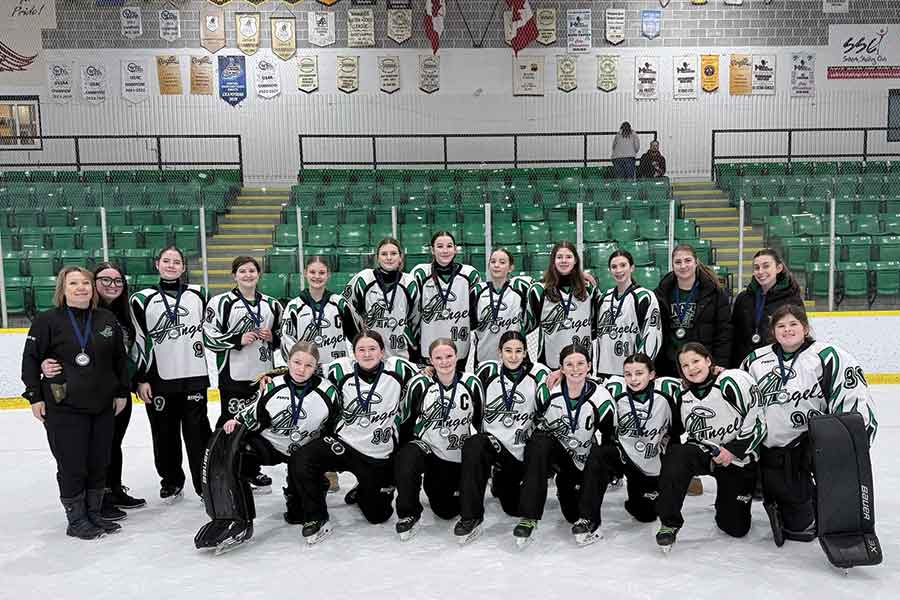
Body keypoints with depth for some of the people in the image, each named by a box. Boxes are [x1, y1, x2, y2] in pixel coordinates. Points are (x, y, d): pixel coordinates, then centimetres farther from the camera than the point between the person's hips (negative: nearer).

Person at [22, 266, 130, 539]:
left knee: (99, 463, 12)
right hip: (64, 407, -4)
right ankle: (76, 520, 16)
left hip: (103, 406, 4)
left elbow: (120, 358, 12)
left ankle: (94, 514, 27)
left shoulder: (107, 319, 6)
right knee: (72, 465, 1)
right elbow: (31, 358, -2)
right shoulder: (47, 321, -5)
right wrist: (35, 396, -5)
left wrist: (122, 392, 10)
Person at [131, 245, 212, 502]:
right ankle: (171, 482, 24)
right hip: (159, 378, 0)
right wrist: (141, 379, -2)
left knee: (197, 431, 3)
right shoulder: (142, 299, 1)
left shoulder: (198, 294, 6)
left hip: (193, 376, 1)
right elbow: (138, 340, 1)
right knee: (165, 433, 8)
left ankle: (206, 483, 12)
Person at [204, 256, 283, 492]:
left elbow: (280, 337, 19)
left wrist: (273, 338, -2)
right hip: (233, 375, -5)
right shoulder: (221, 302, -5)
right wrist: (238, 339, -18)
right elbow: (209, 337, -8)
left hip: (263, 374, 5)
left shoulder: (271, 304, 11)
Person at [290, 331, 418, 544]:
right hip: (343, 442, 0)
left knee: (377, 515, 9)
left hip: (379, 456, 0)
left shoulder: (398, 369, -11)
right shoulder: (341, 370, -10)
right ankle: (317, 519, -4)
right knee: (299, 461, -26)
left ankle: (362, 493, 47)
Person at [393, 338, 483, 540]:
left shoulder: (471, 383, -9)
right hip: (427, 448, -1)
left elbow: (481, 422, 2)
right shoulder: (420, 384, -12)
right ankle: (408, 515, -14)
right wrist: (404, 448, -2)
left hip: (459, 457, 2)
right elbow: (406, 421, 0)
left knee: (447, 510, 10)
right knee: (405, 460, -36)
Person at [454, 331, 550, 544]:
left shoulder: (539, 373, -9)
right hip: (491, 440, -1)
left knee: (513, 507, 10)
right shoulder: (487, 370, -7)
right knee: (473, 446, -36)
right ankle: (470, 518, -26)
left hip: (520, 452, 1)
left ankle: (499, 483, 47)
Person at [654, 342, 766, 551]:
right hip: (704, 453, 4)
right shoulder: (684, 396, 3)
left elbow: (757, 422, -15)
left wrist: (733, 450, -19)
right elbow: (676, 432, 13)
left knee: (736, 528, 1)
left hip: (739, 460, -3)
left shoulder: (734, 380, -16)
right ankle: (669, 523, -21)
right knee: (675, 455, -31)